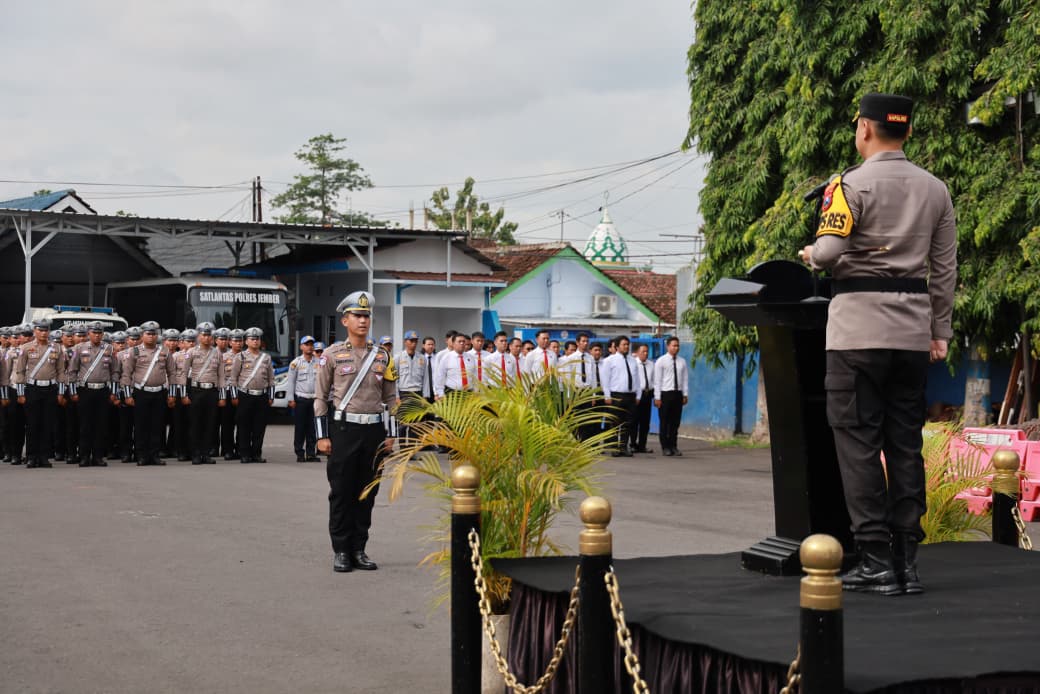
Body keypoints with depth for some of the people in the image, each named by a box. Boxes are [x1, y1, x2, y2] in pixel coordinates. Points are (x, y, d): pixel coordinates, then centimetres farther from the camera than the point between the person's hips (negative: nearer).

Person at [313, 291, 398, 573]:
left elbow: (390, 398, 12)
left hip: (375, 431, 3)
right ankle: (341, 551, 8)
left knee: (367, 493, 6)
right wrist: (322, 436, -6)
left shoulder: (383, 356, 8)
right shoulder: (333, 355, -1)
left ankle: (359, 549, 15)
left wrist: (390, 435, 7)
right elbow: (320, 397, 0)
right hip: (343, 430, -3)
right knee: (341, 493, 0)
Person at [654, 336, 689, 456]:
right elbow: (657, 380, -4)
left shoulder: (682, 362, 9)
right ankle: (665, 447, 7)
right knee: (664, 422, 0)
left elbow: (685, 379, 10)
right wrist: (657, 397, -9)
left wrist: (685, 394, 3)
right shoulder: (661, 361, -2)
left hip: (678, 394, 4)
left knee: (675, 422, 7)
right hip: (665, 394, -4)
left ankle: (673, 447, 13)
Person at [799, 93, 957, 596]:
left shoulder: (851, 184, -7)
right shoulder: (935, 189, 11)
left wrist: (810, 254, 5)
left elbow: (829, 252, -17)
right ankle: (907, 562, 8)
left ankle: (875, 562, -5)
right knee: (905, 445, 8)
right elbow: (944, 268, 11)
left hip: (859, 327, -5)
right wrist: (940, 331, 16)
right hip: (912, 329, 5)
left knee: (858, 442, -2)